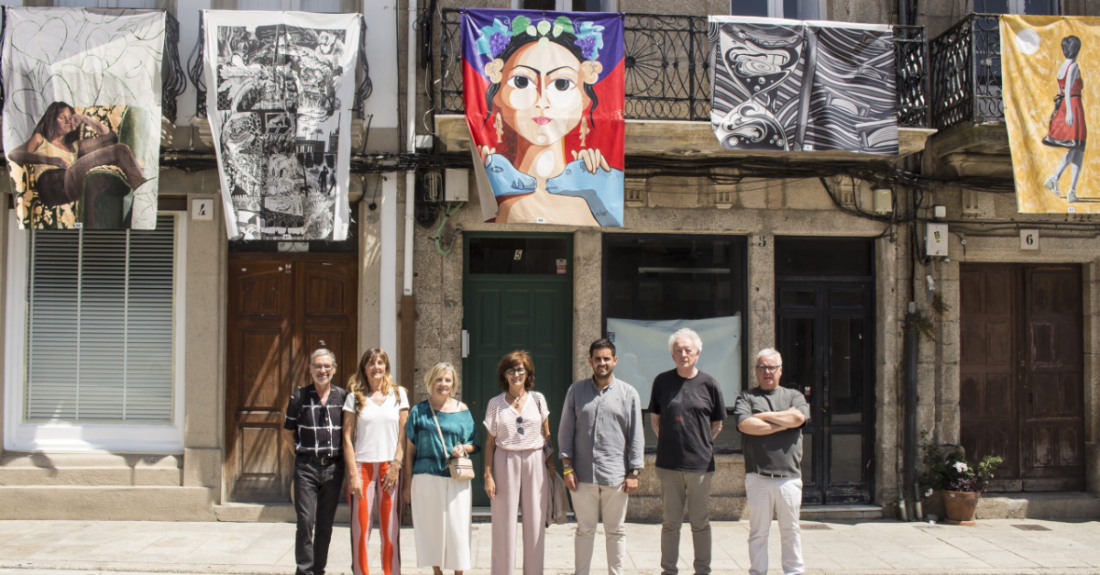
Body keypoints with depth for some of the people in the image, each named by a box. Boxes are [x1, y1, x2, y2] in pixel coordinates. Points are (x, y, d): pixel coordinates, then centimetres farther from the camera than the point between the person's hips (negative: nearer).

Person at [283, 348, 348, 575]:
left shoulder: (343, 397, 4)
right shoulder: (299, 397, 1)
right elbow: (288, 432, 11)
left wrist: (344, 460, 7)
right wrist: (303, 454, 5)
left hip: (333, 467, 2)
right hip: (306, 467, -1)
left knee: (326, 523, 8)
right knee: (305, 521, -5)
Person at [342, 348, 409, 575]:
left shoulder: (398, 394, 8)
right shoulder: (355, 396, 5)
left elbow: (403, 433, 6)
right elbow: (347, 437, 1)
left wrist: (396, 465, -4)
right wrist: (353, 472, -7)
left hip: (389, 467, 1)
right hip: (362, 465, -1)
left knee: (391, 528, 1)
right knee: (360, 527, 0)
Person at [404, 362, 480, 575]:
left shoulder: (462, 410, 6)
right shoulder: (419, 411, 4)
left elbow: (474, 444, 11)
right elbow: (410, 448, 6)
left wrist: (464, 448, -12)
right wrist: (408, 482, 2)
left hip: (457, 478, 0)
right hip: (427, 478, 0)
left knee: (457, 529, -1)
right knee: (431, 528, 4)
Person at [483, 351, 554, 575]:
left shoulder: (538, 399, 5)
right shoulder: (495, 403, 3)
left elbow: (547, 436, 9)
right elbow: (489, 442, 4)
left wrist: (551, 464, 3)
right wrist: (488, 475, -1)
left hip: (535, 463, 1)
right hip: (506, 463, -1)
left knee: (535, 522, 3)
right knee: (504, 523, 1)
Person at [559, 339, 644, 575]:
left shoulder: (628, 393, 3)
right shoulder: (576, 391, 6)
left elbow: (636, 436, 3)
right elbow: (565, 431, 6)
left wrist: (634, 473, -2)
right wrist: (567, 468, -1)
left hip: (616, 475, 0)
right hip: (583, 474, 1)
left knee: (615, 531, 10)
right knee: (584, 530, 8)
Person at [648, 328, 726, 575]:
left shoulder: (708, 384, 0)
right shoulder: (662, 381, 3)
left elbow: (717, 425, 10)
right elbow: (654, 418, 14)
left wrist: (701, 444, 6)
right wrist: (670, 443, 9)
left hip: (700, 463, -1)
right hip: (669, 464, 1)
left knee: (700, 522, 7)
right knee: (671, 522, 8)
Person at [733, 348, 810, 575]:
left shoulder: (794, 396, 14)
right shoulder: (746, 397, 8)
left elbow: (799, 417, -8)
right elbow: (745, 424, -11)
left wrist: (764, 416, -5)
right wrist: (784, 422, -6)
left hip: (789, 477, 2)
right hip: (758, 477, -1)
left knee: (791, 530, 9)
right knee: (758, 531, 3)